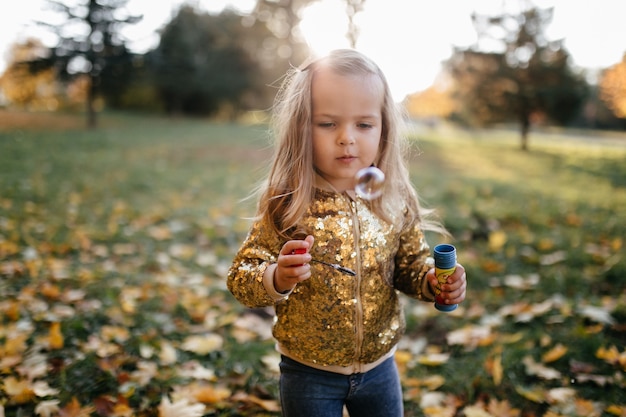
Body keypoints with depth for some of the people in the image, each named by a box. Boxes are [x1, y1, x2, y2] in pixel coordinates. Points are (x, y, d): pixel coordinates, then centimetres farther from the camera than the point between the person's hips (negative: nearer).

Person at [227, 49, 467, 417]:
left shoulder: (396, 202, -10)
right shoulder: (285, 205, -18)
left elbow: (412, 262, 4)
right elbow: (240, 278, -15)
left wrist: (434, 282, -16)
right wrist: (277, 278, -35)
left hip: (379, 365, 3)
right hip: (308, 372, -3)